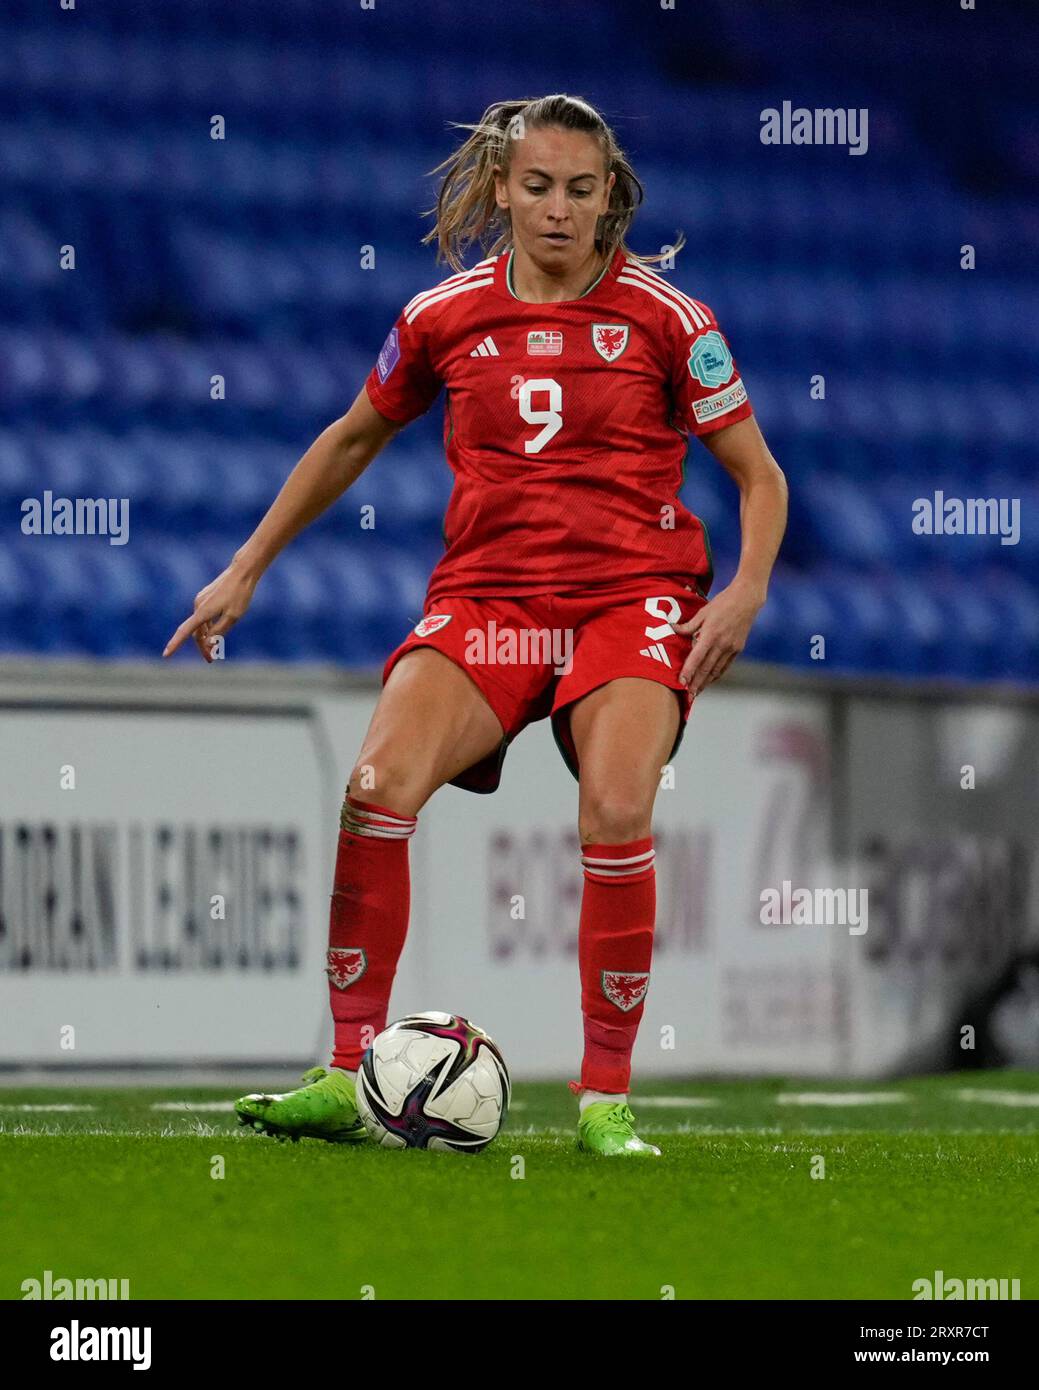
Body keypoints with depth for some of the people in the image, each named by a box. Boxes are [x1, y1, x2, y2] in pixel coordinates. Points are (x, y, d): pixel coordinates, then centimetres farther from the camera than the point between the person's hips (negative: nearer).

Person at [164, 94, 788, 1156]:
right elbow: (353, 439, 22)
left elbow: (760, 479, 6)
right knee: (378, 786, -22)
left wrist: (745, 590, -12)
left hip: (630, 596, -2)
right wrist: (246, 569, 22)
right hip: (485, 591, 2)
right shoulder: (443, 318, 6)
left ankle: (605, 1100, -13)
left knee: (616, 812, -27)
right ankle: (347, 1081, -13)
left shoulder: (663, 319, 0)